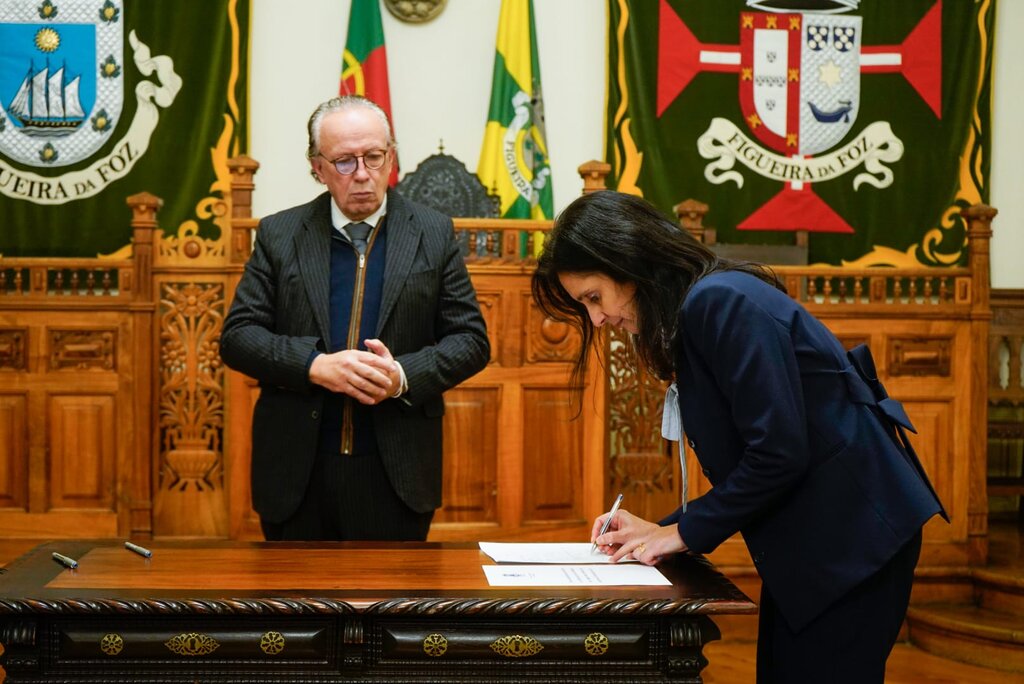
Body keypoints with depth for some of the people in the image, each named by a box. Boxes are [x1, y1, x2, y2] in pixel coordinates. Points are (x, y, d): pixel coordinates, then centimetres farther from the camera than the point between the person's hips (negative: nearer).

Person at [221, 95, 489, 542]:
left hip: (396, 475, 0)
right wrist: (315, 366, -16)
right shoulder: (278, 235, 5)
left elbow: (471, 341, 3)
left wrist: (403, 376, -16)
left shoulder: (433, 234, 5)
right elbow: (237, 337, 0)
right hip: (296, 472, 1)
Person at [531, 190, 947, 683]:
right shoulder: (692, 315, 14)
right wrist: (662, 531, 7)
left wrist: (683, 532, -10)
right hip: (813, 539, 10)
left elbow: (778, 453, -21)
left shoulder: (721, 302, -16)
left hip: (852, 535, -10)